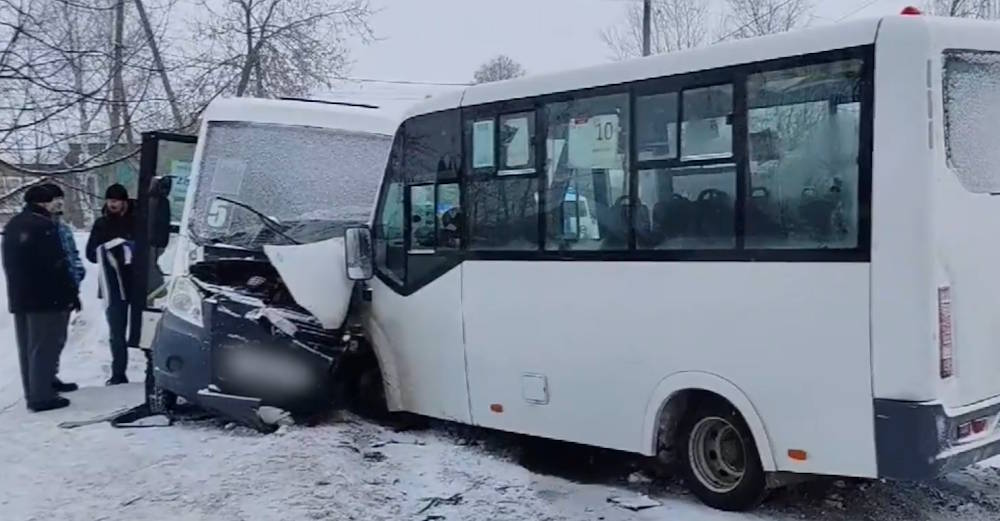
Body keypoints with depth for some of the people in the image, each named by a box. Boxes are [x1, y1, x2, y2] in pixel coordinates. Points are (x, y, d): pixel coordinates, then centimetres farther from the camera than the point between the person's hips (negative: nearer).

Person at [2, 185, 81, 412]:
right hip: (47, 297, -9)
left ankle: (32, 394, 20)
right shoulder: (44, 225, -14)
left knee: (26, 348, 13)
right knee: (44, 347, -5)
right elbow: (57, 264, -18)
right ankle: (42, 396, -5)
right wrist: (72, 293, -12)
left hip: (19, 297, 9)